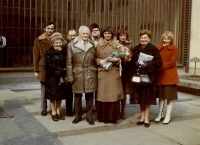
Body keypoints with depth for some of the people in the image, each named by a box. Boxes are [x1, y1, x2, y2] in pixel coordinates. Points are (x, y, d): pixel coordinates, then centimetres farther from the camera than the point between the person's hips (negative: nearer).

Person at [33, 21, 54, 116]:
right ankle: (43, 109, 20)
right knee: (44, 89, 7)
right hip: (43, 68, -1)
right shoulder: (38, 40, 0)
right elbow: (35, 56, 0)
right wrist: (36, 70, -3)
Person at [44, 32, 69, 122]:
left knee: (60, 94, 11)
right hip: (52, 77, -4)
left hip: (61, 77, 4)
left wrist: (63, 70, -11)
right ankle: (54, 113, 18)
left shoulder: (64, 52, 5)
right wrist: (59, 69, -18)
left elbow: (66, 63, 8)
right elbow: (47, 64, -14)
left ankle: (58, 112, 23)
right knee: (53, 95, 5)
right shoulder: (49, 52, -8)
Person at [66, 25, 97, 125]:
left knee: (89, 96, 5)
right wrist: (70, 76, -5)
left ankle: (89, 116, 18)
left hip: (90, 75, 2)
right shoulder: (71, 45, 3)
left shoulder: (92, 45, 12)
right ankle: (78, 116, 22)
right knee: (77, 96, 6)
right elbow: (69, 62, 0)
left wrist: (96, 72, 2)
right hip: (77, 74, -2)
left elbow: (95, 61, 11)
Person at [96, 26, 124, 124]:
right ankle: (104, 116, 9)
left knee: (114, 94, 0)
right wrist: (100, 61, -12)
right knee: (103, 94, 0)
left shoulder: (116, 45, 9)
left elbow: (121, 58, 9)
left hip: (114, 73, 1)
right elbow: (95, 58, 8)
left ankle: (113, 116, 9)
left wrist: (116, 59, -11)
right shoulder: (99, 45, 9)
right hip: (102, 73, 0)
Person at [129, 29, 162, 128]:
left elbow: (158, 62, -11)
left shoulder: (154, 49, -5)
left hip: (149, 76, -3)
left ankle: (146, 118, 14)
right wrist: (136, 63, -11)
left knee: (147, 97, 2)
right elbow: (131, 61, 10)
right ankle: (142, 117, 22)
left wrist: (147, 65, -20)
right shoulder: (136, 49, 8)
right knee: (140, 97, 8)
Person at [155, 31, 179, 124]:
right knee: (161, 96, 13)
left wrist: (160, 67, -18)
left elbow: (171, 62, -12)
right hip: (160, 75, 3)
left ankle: (168, 116, 15)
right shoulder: (158, 48, 6)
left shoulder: (174, 48, -4)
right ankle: (160, 114, 26)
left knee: (170, 96, 5)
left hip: (170, 76, -3)